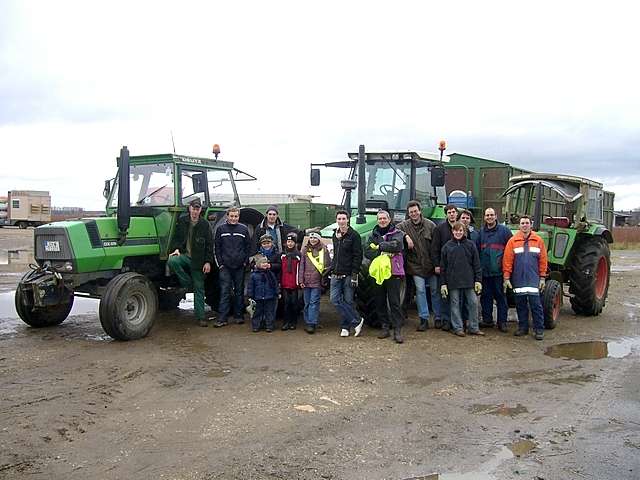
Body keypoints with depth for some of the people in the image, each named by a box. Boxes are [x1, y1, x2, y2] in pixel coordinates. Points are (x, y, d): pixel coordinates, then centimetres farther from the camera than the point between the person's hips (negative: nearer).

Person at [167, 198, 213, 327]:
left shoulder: (205, 225, 2)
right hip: (184, 255, 1)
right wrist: (176, 248, -9)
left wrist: (208, 262, -6)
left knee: (199, 289, 2)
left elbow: (209, 245, 2)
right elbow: (176, 237, 11)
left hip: (198, 260, -1)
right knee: (172, 261, -32)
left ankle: (201, 316, 9)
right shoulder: (181, 221, 6)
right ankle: (188, 284, -11)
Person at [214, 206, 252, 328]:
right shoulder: (221, 229, 5)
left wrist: (245, 262, 0)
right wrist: (220, 263, -2)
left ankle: (239, 316, 17)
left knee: (239, 291, 8)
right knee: (225, 292, -4)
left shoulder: (244, 229, 6)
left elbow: (248, 247, 8)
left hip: (240, 267, 1)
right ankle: (222, 318, -4)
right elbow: (217, 248, 6)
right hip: (225, 267, -1)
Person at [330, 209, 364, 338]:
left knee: (348, 301, -1)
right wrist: (331, 268, 16)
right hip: (336, 274, 6)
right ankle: (356, 321, 2)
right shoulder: (335, 235, 15)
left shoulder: (354, 235, -5)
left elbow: (358, 256, -10)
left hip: (348, 274, -6)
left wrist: (355, 274, -16)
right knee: (335, 299, -4)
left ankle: (345, 327, 10)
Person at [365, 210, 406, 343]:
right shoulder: (374, 235, 14)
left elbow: (397, 245, -17)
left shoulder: (396, 233, 4)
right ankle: (385, 327, 19)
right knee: (380, 301, 8)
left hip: (393, 272, -4)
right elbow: (367, 252, 2)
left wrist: (379, 246, -10)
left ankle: (397, 330, -4)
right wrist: (381, 253, -13)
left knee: (394, 301, -6)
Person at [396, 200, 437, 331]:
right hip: (416, 265, 0)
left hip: (431, 264, 0)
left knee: (435, 290, 9)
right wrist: (406, 236, -25)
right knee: (420, 290, -4)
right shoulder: (405, 225, 1)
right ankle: (424, 319, 3)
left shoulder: (430, 225, -1)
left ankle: (439, 317, 21)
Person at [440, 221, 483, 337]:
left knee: (473, 303, 2)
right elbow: (443, 266, 5)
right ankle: (457, 328, 12)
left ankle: (473, 327, 12)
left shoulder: (470, 245, 4)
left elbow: (476, 264, 5)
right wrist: (443, 283, 1)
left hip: (469, 280, 1)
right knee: (455, 304, 4)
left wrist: (478, 280, -1)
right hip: (453, 281, 0)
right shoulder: (447, 246, 4)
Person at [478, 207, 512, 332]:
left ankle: (502, 322, 6)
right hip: (484, 271, 4)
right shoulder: (481, 232, 12)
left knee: (500, 296, 1)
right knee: (485, 296, 9)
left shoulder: (504, 230, -1)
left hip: (498, 270, -4)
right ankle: (487, 320, 19)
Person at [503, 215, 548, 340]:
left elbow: (543, 260, 4)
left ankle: (539, 329, 4)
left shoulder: (538, 241, 3)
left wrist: (542, 277, 1)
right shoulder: (512, 241, 1)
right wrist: (506, 278, -4)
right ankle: (523, 327, 20)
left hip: (533, 279, -1)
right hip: (518, 279, 1)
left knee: (535, 303, -3)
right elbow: (507, 260, -1)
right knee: (520, 304, 9)